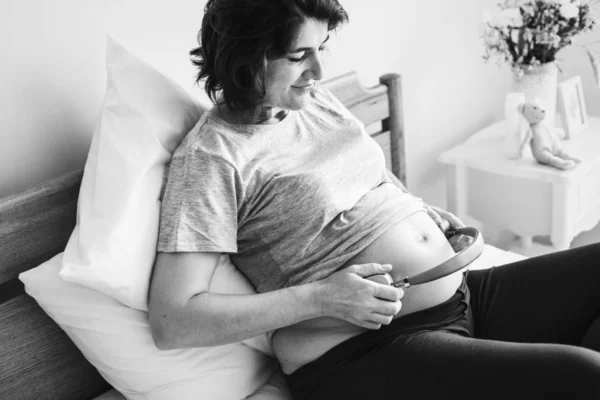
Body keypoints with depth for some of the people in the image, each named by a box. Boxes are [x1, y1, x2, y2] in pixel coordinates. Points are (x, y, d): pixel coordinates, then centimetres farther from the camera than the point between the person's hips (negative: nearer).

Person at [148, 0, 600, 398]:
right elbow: (171, 322, -17)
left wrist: (418, 209, 11)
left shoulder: (317, 99, 11)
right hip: (358, 351, -9)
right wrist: (321, 298, -21)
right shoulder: (210, 156, -11)